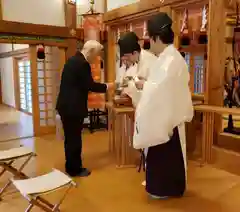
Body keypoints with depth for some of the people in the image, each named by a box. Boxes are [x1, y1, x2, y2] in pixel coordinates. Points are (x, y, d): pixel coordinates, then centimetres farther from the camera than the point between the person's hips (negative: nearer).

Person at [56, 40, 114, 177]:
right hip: (73, 107, -10)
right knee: (74, 139, 3)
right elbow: (90, 85, -17)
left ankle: (72, 167, 30)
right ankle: (75, 169, 16)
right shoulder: (82, 63, -18)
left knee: (71, 138, 17)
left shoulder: (73, 60, 13)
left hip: (66, 105, 10)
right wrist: (107, 87, -4)